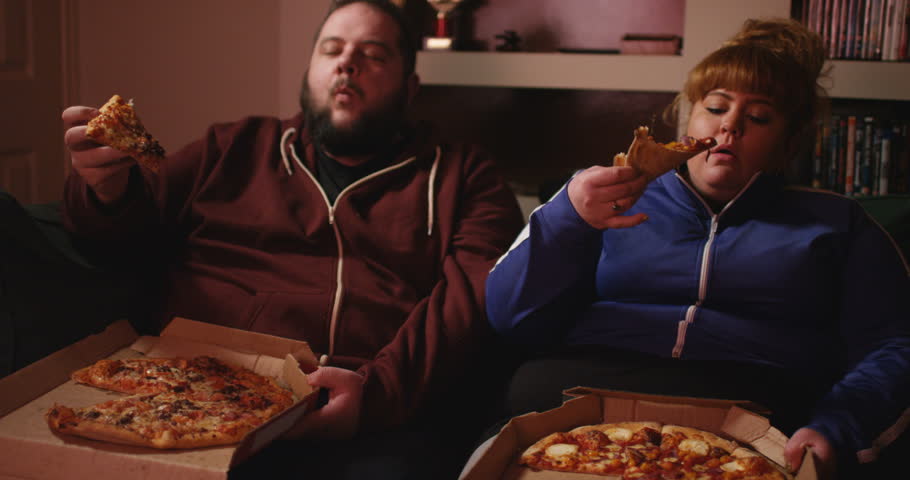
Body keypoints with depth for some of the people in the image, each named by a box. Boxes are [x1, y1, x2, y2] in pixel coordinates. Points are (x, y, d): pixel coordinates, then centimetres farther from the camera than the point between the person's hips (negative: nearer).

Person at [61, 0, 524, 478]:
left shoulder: (463, 175, 15)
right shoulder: (232, 148, 22)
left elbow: (480, 292, -1)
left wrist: (381, 389, -18)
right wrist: (108, 188, -8)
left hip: (375, 427, -1)